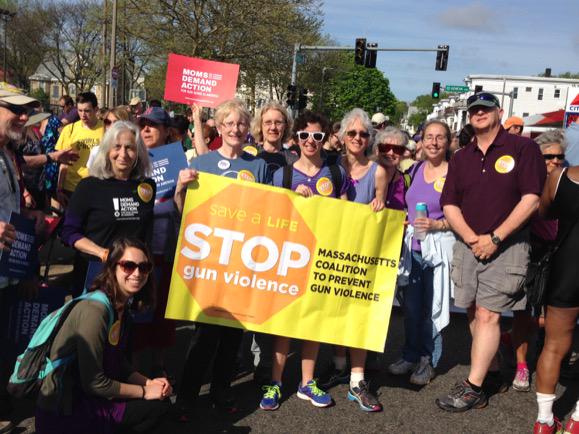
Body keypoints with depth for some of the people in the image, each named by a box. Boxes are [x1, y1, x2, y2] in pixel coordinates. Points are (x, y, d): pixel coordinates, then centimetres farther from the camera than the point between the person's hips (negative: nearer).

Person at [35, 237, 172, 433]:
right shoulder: (95, 310, -23)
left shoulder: (122, 307, 5)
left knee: (160, 401, 4)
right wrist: (144, 391, -12)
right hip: (62, 415, -9)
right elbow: (94, 383, -22)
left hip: (87, 399, 9)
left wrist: (149, 383, -4)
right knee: (155, 405, -11)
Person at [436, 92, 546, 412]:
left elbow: (531, 200, -10)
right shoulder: (461, 158, 12)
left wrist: (494, 238, -14)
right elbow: (450, 205, 7)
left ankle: (472, 388, -2)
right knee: (474, 314, 9)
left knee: (487, 315, -9)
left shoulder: (522, 148, -3)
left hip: (506, 247, -5)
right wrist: (472, 239, -9)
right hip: (468, 246, 5)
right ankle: (492, 374, 25)